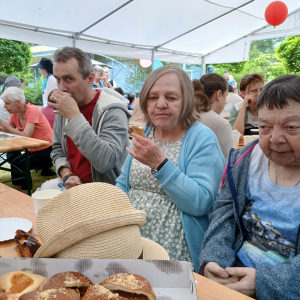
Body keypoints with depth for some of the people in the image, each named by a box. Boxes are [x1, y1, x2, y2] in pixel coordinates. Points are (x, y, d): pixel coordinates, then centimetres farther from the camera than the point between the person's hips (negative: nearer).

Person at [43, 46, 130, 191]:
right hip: (72, 184, 6)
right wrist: (66, 174, -9)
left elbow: (105, 162, -33)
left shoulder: (113, 111, -20)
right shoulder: (63, 106, 3)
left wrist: (74, 116, -32)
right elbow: (58, 149, 12)